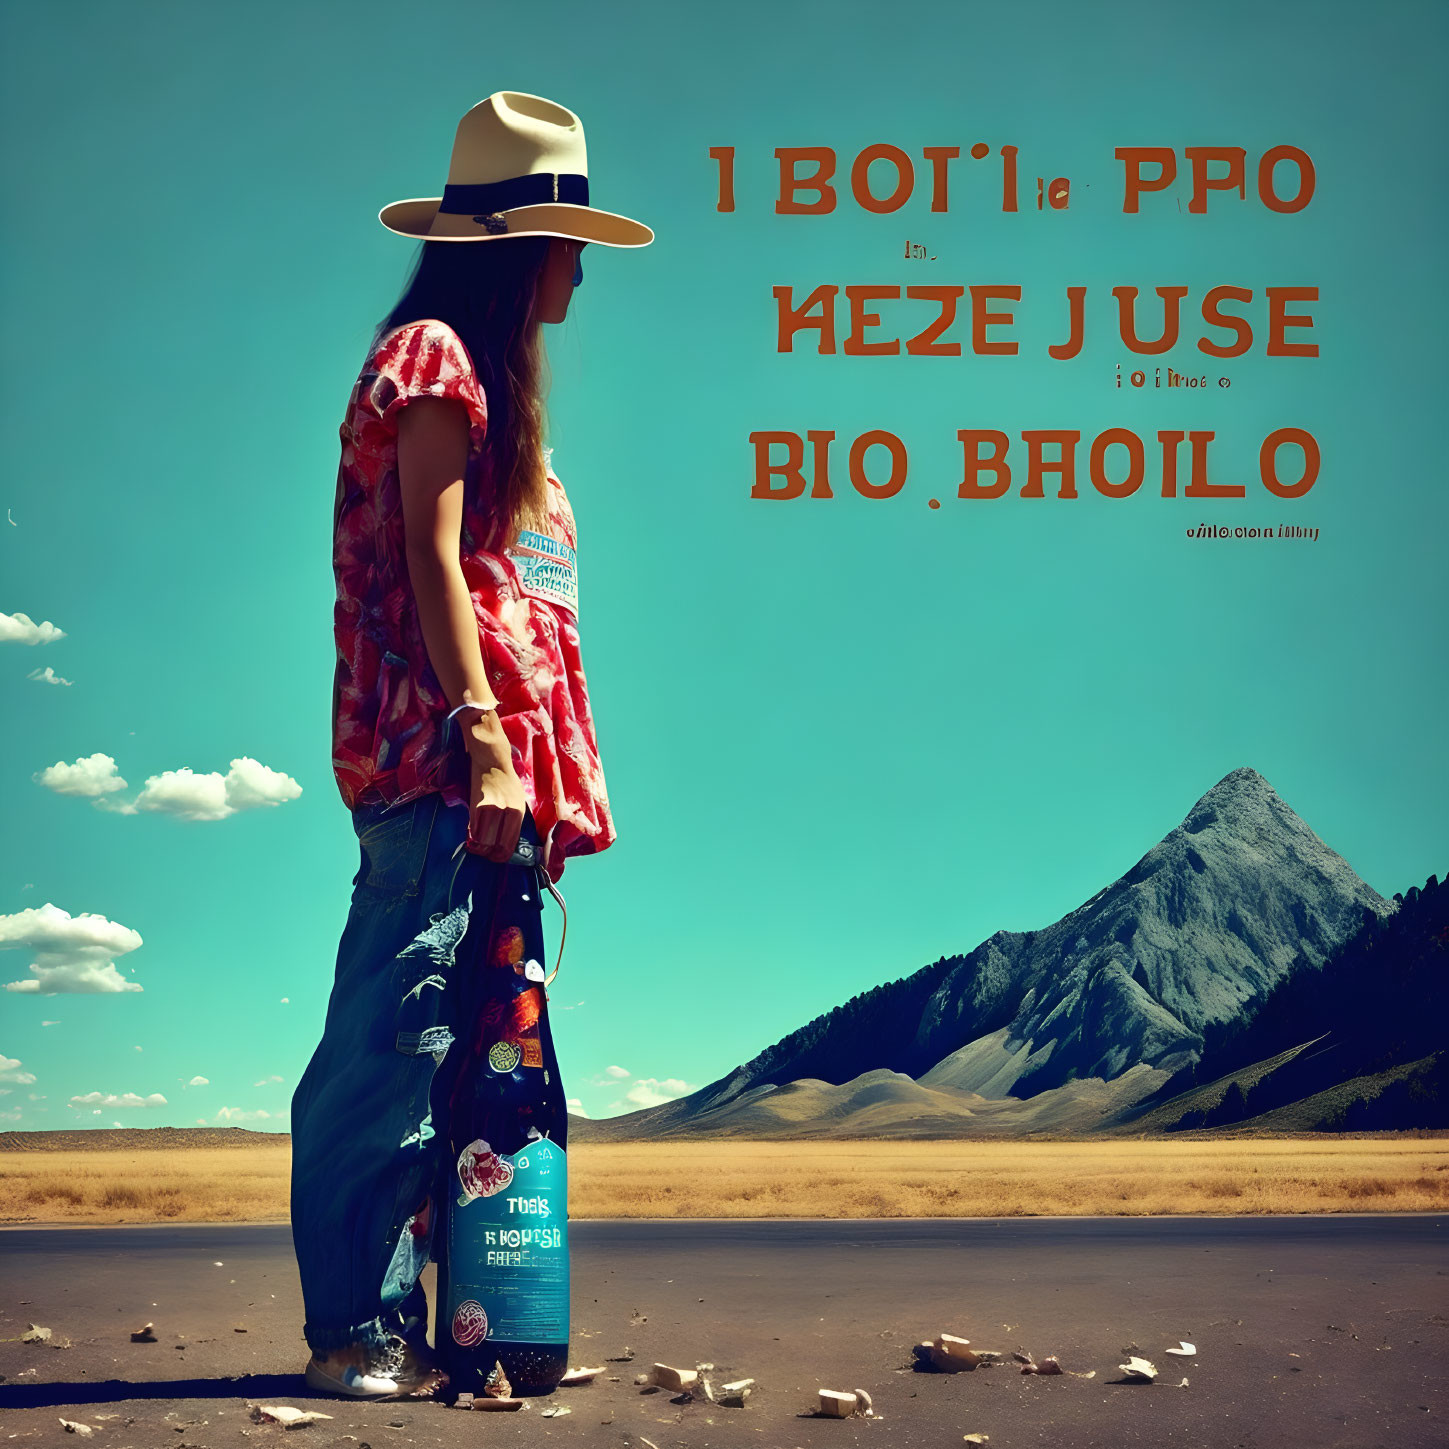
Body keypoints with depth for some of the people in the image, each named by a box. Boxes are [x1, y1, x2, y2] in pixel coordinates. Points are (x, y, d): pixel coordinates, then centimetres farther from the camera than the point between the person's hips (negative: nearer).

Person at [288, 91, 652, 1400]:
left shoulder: (491, 378, 26)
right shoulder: (435, 356, -1)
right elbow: (431, 562, -11)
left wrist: (530, 768, 17)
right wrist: (485, 740, -18)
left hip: (490, 774, 10)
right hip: (440, 760, -10)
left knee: (470, 1041, 6)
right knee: (400, 1032, -11)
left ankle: (398, 1321, 9)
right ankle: (357, 1328, -9)